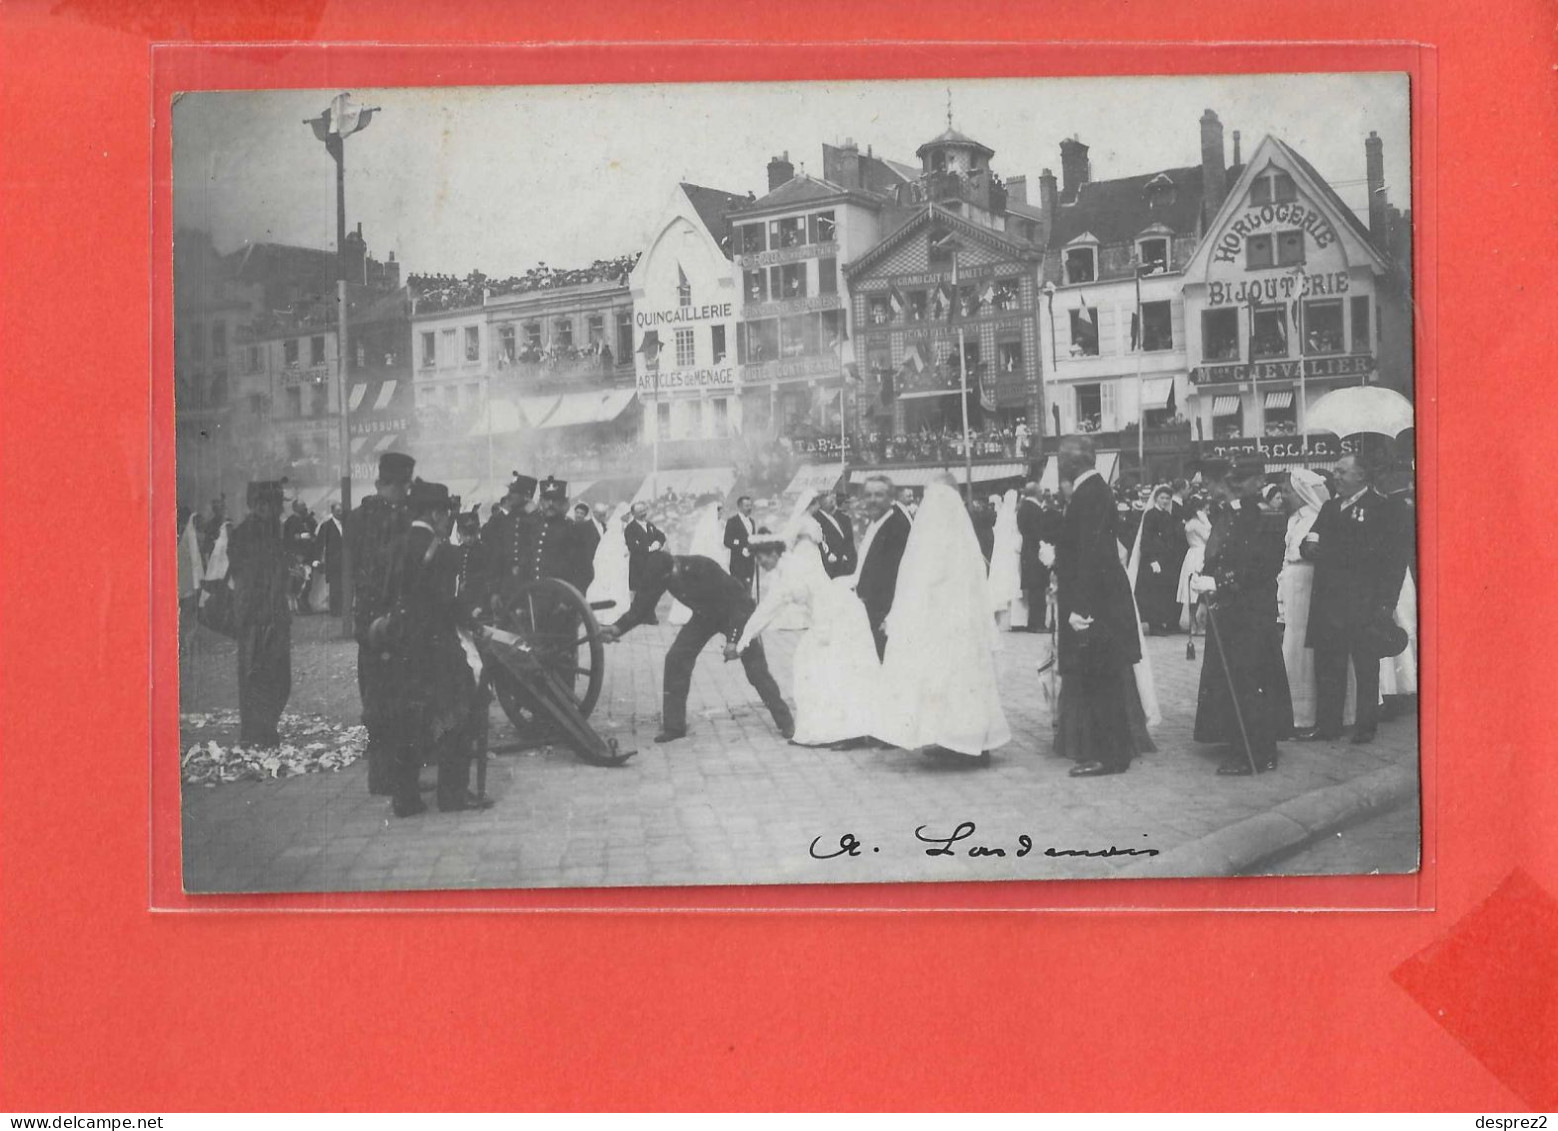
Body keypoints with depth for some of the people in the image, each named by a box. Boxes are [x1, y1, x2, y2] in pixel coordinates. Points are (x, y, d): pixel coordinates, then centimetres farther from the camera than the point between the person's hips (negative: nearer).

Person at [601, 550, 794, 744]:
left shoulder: (703, 570, -38)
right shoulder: (660, 573, -21)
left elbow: (739, 599, -31)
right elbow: (642, 606, -11)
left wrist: (733, 640, -33)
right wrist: (618, 628, -28)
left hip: (737, 613, -5)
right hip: (705, 616, 5)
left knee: (756, 670, -7)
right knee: (676, 659, -10)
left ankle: (785, 722, 9)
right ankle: (673, 726, -2)